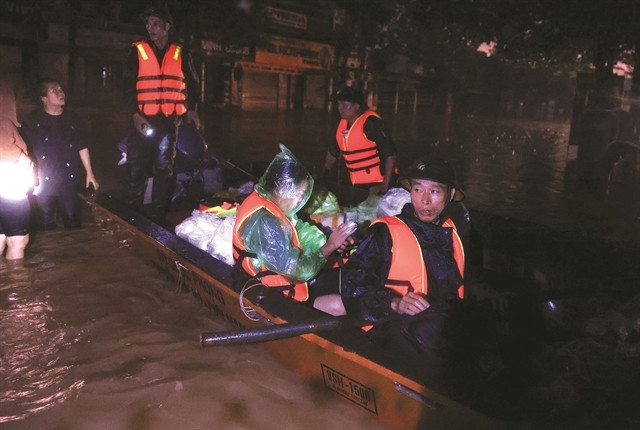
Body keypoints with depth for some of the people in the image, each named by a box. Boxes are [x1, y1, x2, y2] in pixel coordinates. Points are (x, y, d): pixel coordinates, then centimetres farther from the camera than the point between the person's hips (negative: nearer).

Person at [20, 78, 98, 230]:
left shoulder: (74, 119, 4)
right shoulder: (32, 121, -3)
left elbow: (82, 148, 10)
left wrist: (89, 173, 10)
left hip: (69, 181, 2)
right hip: (43, 183, -1)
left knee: (72, 220, 12)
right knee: (46, 223, 9)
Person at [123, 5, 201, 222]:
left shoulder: (181, 53, 8)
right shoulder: (138, 51, 5)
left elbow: (192, 83, 15)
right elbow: (128, 85, 2)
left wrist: (191, 108, 1)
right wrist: (135, 113, -9)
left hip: (170, 120, 1)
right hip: (144, 119, -1)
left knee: (164, 168, 6)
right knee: (136, 167, -3)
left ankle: (157, 215, 13)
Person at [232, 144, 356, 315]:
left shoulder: (267, 202, -1)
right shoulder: (265, 223, -31)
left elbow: (300, 229, 8)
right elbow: (299, 271, -28)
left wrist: (329, 241, -8)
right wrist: (330, 245, -18)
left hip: (284, 273, 10)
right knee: (342, 305, -17)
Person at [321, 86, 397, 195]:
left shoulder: (371, 123, -16)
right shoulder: (342, 123, 6)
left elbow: (390, 154, -20)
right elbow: (333, 152, 18)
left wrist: (385, 186, -22)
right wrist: (321, 177, 17)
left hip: (376, 186, -7)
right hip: (356, 184, 7)